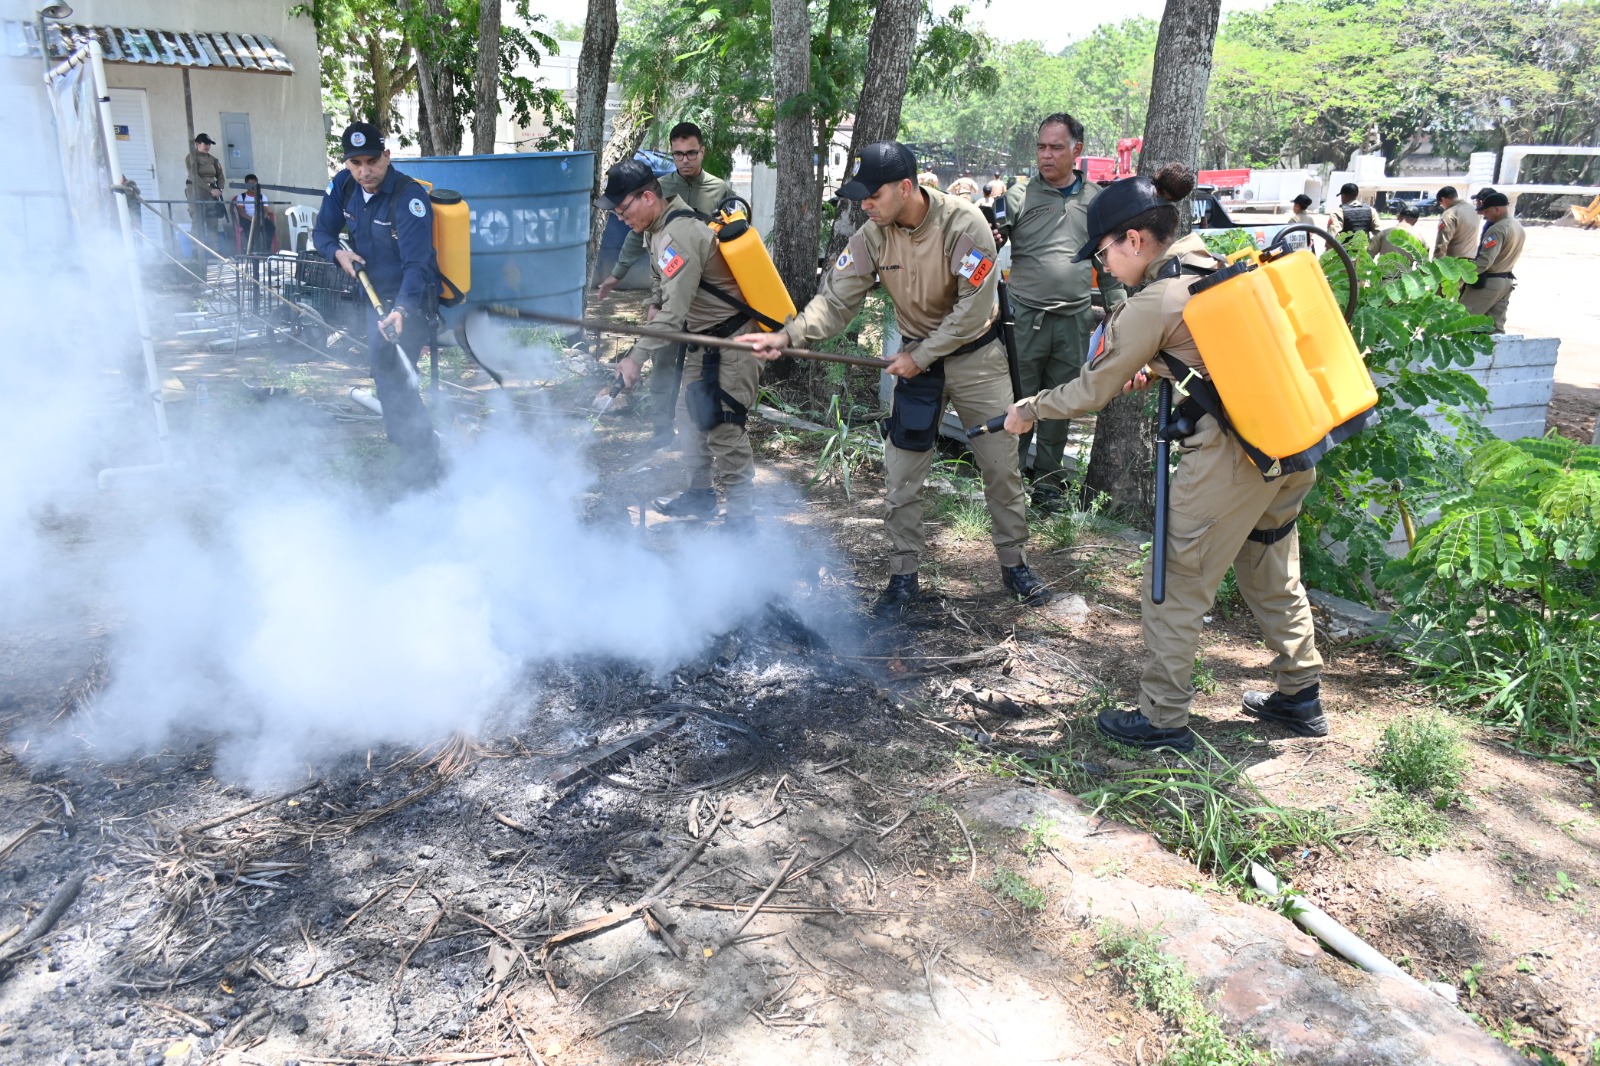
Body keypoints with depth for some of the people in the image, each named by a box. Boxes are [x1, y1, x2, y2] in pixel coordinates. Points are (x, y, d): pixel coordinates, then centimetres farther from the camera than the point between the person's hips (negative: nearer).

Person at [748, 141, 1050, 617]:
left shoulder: (964, 224, -25)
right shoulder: (873, 235, -13)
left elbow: (972, 309, -24)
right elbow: (836, 299, -14)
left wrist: (920, 356, -21)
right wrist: (787, 334, -29)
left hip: (977, 355, -3)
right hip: (917, 356, 3)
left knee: (1002, 466, 6)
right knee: (902, 473, 1)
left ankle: (1014, 564, 24)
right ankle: (903, 575, 14)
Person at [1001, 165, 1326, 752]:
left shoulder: (1151, 305, -13)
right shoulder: (1222, 266, 10)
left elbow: (1090, 392, -5)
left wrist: (1029, 409, 10)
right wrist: (1155, 369, 18)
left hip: (1229, 456, -9)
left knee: (1175, 587, 4)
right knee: (1272, 575, 23)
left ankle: (1162, 720, 14)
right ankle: (1300, 699, 36)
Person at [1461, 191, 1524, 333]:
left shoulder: (1498, 229, -18)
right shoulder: (1518, 226, 12)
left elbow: (1485, 261, -26)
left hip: (1488, 282, -9)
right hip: (1506, 281, 9)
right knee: (1496, 325, 9)